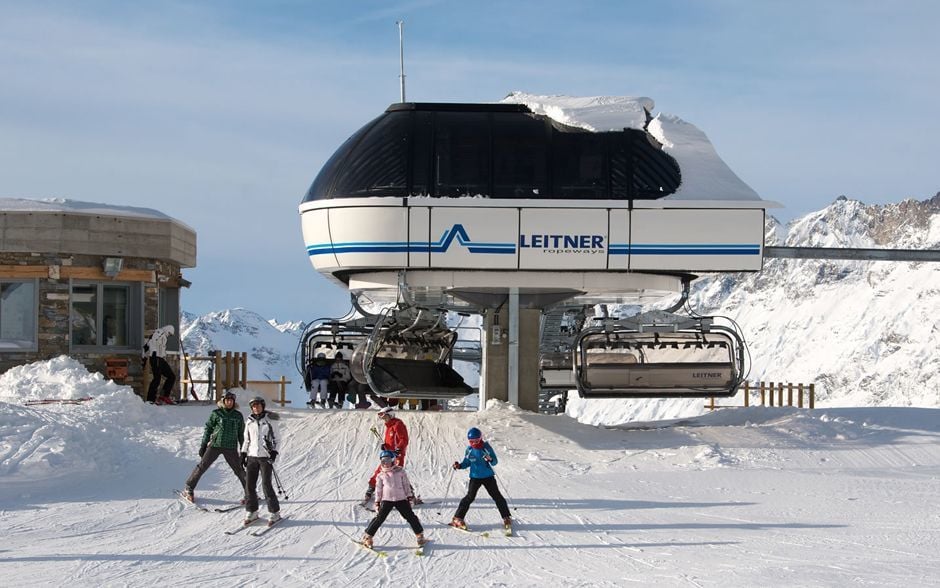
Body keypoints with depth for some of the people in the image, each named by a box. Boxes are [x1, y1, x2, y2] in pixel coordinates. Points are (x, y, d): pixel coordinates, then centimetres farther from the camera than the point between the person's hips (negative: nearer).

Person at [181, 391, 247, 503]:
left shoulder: (238, 416, 7)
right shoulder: (216, 413, 2)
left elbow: (241, 434, 14)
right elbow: (208, 429, 6)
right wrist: (203, 445, 2)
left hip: (231, 447, 1)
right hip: (215, 445, -1)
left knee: (239, 470, 0)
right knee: (202, 466, -2)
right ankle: (188, 489, 10)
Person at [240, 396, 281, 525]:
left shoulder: (269, 420, -2)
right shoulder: (249, 421, 9)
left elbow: (277, 437, 2)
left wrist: (274, 451, -10)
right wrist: (243, 453, 11)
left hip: (266, 456, -4)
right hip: (252, 456, 4)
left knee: (266, 484, -9)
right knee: (249, 484, 0)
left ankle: (275, 513, 1)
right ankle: (252, 512, 10)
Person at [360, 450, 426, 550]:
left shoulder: (400, 472, 2)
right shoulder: (381, 476, 4)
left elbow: (406, 485, 7)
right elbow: (378, 489, 8)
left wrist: (410, 496, 4)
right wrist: (377, 502, 5)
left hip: (401, 499, 0)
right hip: (387, 500, 0)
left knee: (410, 517, 2)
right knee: (379, 518, -6)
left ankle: (419, 535, 14)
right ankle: (367, 537, 1)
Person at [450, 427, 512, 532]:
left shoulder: (486, 447, -9)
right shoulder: (469, 450, -3)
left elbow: (495, 461, -5)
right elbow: (467, 463, 9)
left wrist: (490, 459, -28)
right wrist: (459, 466, -10)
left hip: (488, 476, 0)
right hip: (475, 477, 0)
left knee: (497, 496, 1)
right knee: (470, 497, -9)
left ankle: (506, 518, 13)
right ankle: (457, 518, -3)